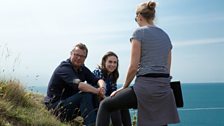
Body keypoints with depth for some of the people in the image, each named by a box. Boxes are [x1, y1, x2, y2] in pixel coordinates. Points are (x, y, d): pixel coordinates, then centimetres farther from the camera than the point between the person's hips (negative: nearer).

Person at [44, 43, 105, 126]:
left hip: (71, 102, 8)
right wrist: (97, 91, -31)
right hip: (56, 106, -8)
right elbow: (78, 85, -36)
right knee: (85, 95, -28)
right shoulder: (64, 68, -19)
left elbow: (98, 80, -3)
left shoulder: (83, 69, 7)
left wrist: (102, 88, -26)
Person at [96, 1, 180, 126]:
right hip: (164, 88, 7)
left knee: (105, 105, 10)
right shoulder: (166, 35, 17)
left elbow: (134, 67, -7)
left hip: (145, 86, -6)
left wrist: (124, 87, 6)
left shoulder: (139, 32, -3)